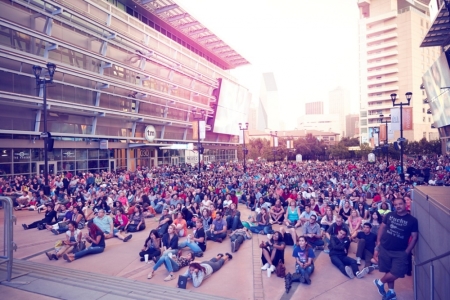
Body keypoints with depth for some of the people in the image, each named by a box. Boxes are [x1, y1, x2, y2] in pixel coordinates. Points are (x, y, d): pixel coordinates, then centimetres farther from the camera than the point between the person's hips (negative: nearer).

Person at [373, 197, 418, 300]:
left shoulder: (412, 220, -6)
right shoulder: (389, 215, -1)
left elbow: (414, 237, -3)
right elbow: (382, 227, 7)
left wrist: (407, 251, -7)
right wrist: (378, 241, 1)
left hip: (400, 252, -1)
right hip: (385, 249, 1)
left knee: (397, 273, -7)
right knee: (388, 271, 11)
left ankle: (380, 282, 18)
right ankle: (391, 292, 31)